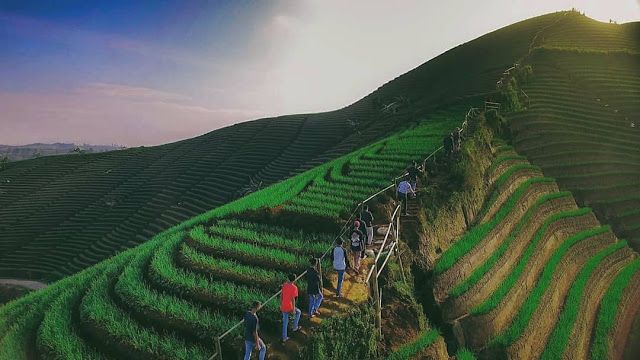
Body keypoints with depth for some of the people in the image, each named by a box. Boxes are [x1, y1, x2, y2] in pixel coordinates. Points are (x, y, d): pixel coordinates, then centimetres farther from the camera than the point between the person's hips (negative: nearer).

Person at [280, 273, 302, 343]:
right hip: (289, 307, -6)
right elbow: (293, 299, -20)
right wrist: (293, 309, -13)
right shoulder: (294, 287, -19)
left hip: (283, 307, 6)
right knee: (298, 312, 26)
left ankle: (284, 338, 26)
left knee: (285, 322, 19)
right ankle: (295, 327, 33)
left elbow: (281, 295, 9)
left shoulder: (284, 285, 1)